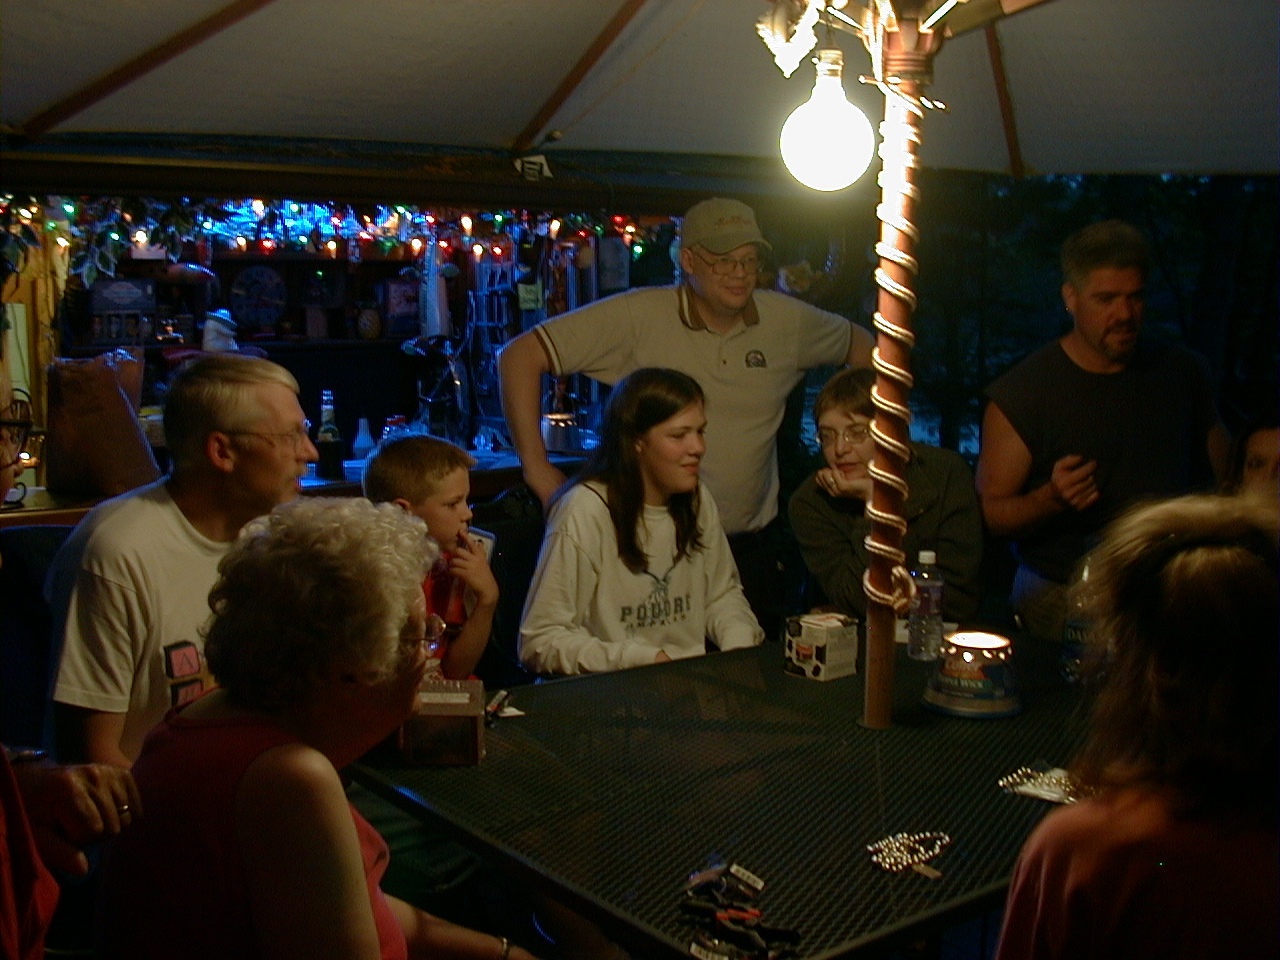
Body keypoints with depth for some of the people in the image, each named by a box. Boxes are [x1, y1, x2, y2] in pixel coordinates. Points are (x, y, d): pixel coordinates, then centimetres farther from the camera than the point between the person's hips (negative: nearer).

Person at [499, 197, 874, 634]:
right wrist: (538, 470, -17)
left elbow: (861, 347, 19)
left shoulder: (786, 320, 0)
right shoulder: (639, 316, -12)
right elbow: (520, 356, -14)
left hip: (752, 548, 4)